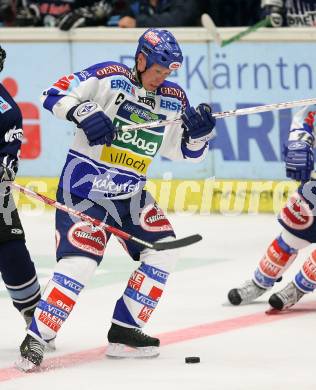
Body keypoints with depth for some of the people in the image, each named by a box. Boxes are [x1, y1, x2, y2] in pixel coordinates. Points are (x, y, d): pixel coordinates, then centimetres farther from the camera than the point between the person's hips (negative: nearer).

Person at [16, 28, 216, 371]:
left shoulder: (174, 100, 7)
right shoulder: (110, 78, -10)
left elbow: (187, 151, 13)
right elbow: (55, 95, -13)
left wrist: (200, 131, -8)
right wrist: (84, 111, -29)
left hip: (130, 194, 7)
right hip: (85, 185, -7)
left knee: (162, 251, 2)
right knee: (80, 261, -19)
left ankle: (124, 331, 9)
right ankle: (35, 340, -15)